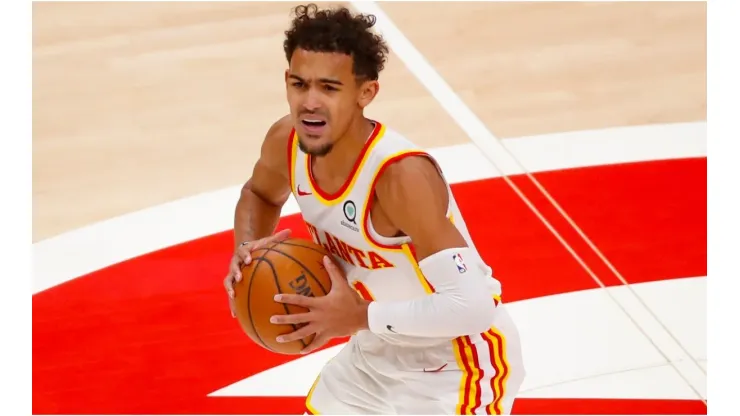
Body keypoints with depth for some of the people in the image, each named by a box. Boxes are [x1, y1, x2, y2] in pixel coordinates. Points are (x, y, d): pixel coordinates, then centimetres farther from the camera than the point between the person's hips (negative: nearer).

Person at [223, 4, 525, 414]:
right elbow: (260, 194, 13)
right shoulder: (286, 143, -13)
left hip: (457, 366, -8)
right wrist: (247, 252, -7)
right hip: (379, 353, 8)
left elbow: (473, 305, -38)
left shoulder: (401, 174, -35)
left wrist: (359, 316, -33)